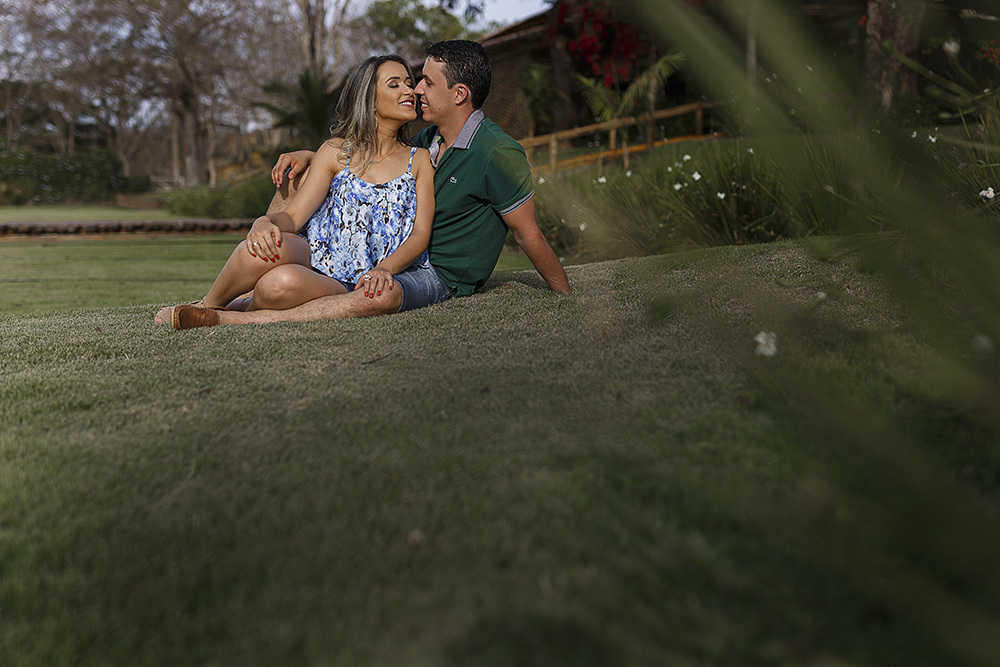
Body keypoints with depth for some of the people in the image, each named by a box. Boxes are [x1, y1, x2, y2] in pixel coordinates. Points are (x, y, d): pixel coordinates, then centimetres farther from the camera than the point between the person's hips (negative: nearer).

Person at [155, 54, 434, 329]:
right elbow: (293, 216, 4)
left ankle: (237, 309, -5)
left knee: (281, 284, -37)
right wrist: (265, 222, -21)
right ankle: (208, 305, -5)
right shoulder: (336, 151, 11)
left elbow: (421, 233, -1)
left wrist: (384, 269, -21)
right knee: (261, 248, -35)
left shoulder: (420, 160, 9)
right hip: (312, 258, 2)